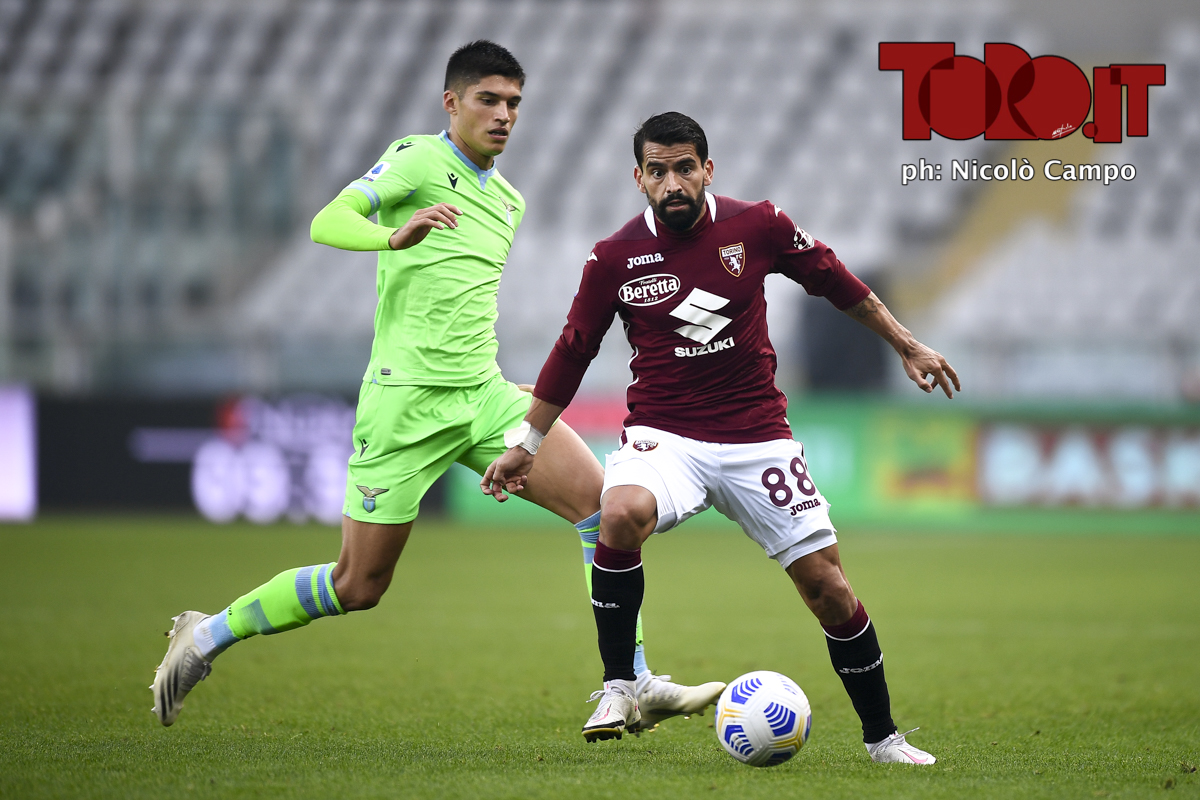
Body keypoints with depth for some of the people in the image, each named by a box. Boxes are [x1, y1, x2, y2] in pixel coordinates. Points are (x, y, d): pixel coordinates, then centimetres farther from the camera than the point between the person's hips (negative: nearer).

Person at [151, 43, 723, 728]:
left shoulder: (509, 201, 18)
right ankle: (209, 635, 18)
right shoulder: (419, 159, -5)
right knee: (359, 586, -2)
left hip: (482, 396, 7)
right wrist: (396, 237, -40)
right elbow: (328, 223, -20)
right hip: (406, 399, -7)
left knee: (601, 501, -12)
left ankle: (633, 685, -12)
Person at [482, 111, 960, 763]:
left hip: (757, 437, 1)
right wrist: (525, 445, 13)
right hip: (663, 435, -1)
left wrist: (907, 346, 18)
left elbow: (838, 284, 12)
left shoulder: (758, 227, -4)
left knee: (825, 584, -3)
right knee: (622, 514, -34)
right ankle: (618, 689, -20)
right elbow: (573, 351, 8)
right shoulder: (615, 258, -4)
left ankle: (882, 735, 16)